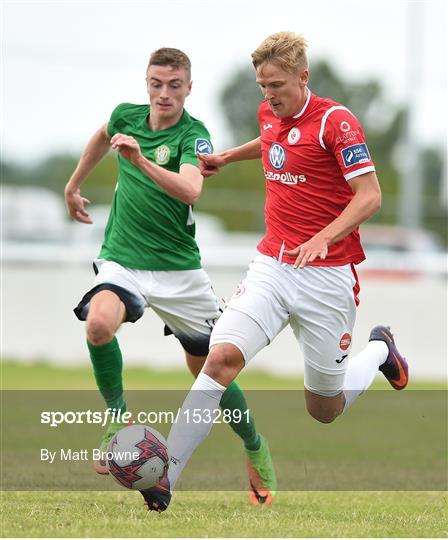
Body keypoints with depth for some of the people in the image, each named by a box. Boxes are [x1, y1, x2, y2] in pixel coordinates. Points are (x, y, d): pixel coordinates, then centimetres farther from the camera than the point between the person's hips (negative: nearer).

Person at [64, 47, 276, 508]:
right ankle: (117, 415, -11)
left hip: (178, 268, -2)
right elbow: (102, 137, 28)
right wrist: (73, 185, 34)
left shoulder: (194, 135, -13)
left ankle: (255, 448, 32)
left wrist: (142, 162, -46)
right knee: (99, 323, -32)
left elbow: (191, 190, -33)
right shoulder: (126, 117, 1)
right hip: (121, 259, 2)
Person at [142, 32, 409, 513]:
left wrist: (323, 239, -29)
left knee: (324, 410, 7)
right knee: (222, 355, -21)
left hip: (326, 273, -5)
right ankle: (163, 476, -26)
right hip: (272, 266, 5)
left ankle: (380, 348, 39)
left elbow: (369, 195, -17)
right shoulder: (269, 114, 8)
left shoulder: (335, 121, -12)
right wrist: (226, 157, 32)